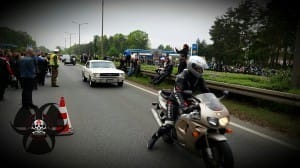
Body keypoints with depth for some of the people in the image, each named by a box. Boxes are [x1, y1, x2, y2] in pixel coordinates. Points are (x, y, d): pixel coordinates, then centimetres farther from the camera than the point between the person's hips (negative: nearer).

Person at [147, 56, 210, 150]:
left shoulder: (199, 79, -4)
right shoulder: (182, 77, -25)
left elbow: (206, 91, 0)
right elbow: (178, 93, -39)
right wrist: (183, 106, -54)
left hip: (189, 100, 7)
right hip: (175, 101, -7)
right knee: (168, 125, -19)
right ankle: (154, 137, 6)